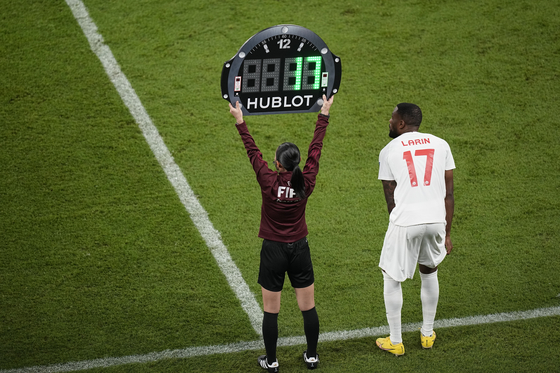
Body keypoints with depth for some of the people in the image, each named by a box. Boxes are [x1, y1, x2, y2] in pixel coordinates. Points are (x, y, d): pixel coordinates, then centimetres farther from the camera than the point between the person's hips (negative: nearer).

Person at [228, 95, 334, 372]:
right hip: (300, 249, 3)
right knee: (308, 307, 14)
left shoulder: (269, 182, -18)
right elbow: (316, 149, -2)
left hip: (273, 251, -2)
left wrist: (240, 122, 3)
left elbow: (253, 152, -8)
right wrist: (324, 115, 8)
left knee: (271, 310, 8)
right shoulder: (306, 182, -12)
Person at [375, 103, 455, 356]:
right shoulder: (440, 145, 11)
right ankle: (427, 334, 36)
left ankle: (395, 342, 21)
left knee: (392, 278, 15)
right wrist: (446, 233, 15)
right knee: (429, 272, 27)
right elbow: (448, 194, 9)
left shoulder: (389, 151, 5)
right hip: (436, 219, 3)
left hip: (405, 221, -3)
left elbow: (391, 199, 9)